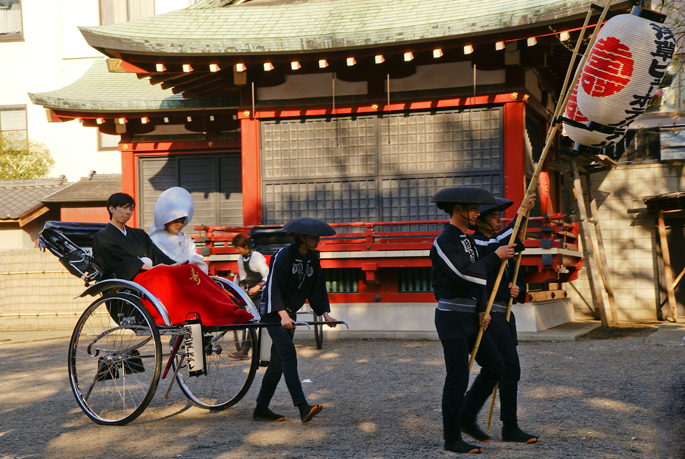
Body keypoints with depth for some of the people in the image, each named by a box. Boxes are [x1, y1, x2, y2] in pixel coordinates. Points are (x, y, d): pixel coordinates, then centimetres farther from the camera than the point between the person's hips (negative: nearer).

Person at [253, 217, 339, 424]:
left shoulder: (312, 259, 6)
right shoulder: (283, 256, -17)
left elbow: (317, 288, 10)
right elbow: (273, 288, -24)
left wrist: (325, 313, -3)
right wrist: (283, 315, -35)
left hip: (289, 314, 8)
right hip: (273, 313, -8)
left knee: (278, 362, 8)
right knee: (288, 354, -19)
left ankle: (261, 409, 16)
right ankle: (303, 408, -27)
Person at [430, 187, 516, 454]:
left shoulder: (467, 240, 16)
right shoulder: (444, 242, -14)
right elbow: (465, 275, -24)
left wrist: (482, 310, 3)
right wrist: (495, 257, -15)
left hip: (470, 317, 9)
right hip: (452, 318, -9)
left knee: (495, 366, 6)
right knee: (457, 379, -5)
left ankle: (466, 418, 19)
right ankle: (452, 439, 4)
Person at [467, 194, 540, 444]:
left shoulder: (500, 247, 17)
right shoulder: (475, 245, -11)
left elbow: (516, 278, 22)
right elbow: (500, 243, -31)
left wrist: (518, 289, -2)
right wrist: (522, 213, -27)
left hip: (504, 315, 9)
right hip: (488, 314, -9)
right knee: (511, 367, -11)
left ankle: (466, 414, 25)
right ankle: (510, 428, -4)